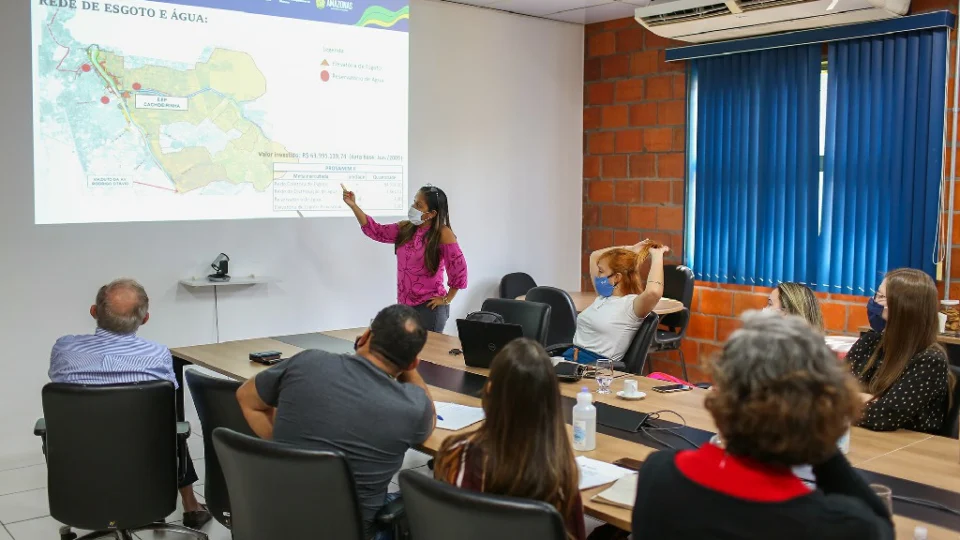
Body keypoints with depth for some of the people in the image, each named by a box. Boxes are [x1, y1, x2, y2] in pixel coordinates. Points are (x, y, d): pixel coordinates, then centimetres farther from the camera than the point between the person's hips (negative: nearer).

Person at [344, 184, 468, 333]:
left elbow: (458, 267, -16)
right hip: (404, 305, 6)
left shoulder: (443, 234, -14)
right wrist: (353, 205, 4)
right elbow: (376, 231, 11)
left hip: (429, 307, -6)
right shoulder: (405, 228, 5)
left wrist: (447, 299, -11)